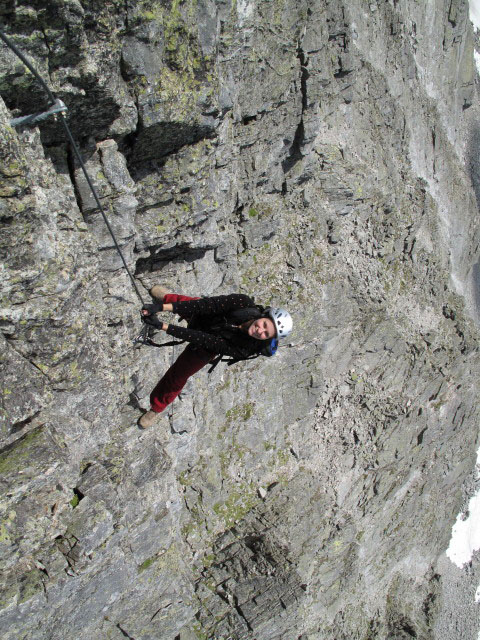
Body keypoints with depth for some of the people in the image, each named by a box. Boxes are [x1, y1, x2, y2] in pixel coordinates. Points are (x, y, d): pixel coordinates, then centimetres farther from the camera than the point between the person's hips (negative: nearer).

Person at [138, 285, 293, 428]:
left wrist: (162, 326, -44)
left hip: (205, 349, -2)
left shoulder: (245, 349, -39)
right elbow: (207, 304, -34)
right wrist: (162, 307, -44)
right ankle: (167, 298, 60)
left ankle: (157, 408, 38)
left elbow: (203, 340, -41)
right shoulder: (243, 303, -36)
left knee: (176, 378, 7)